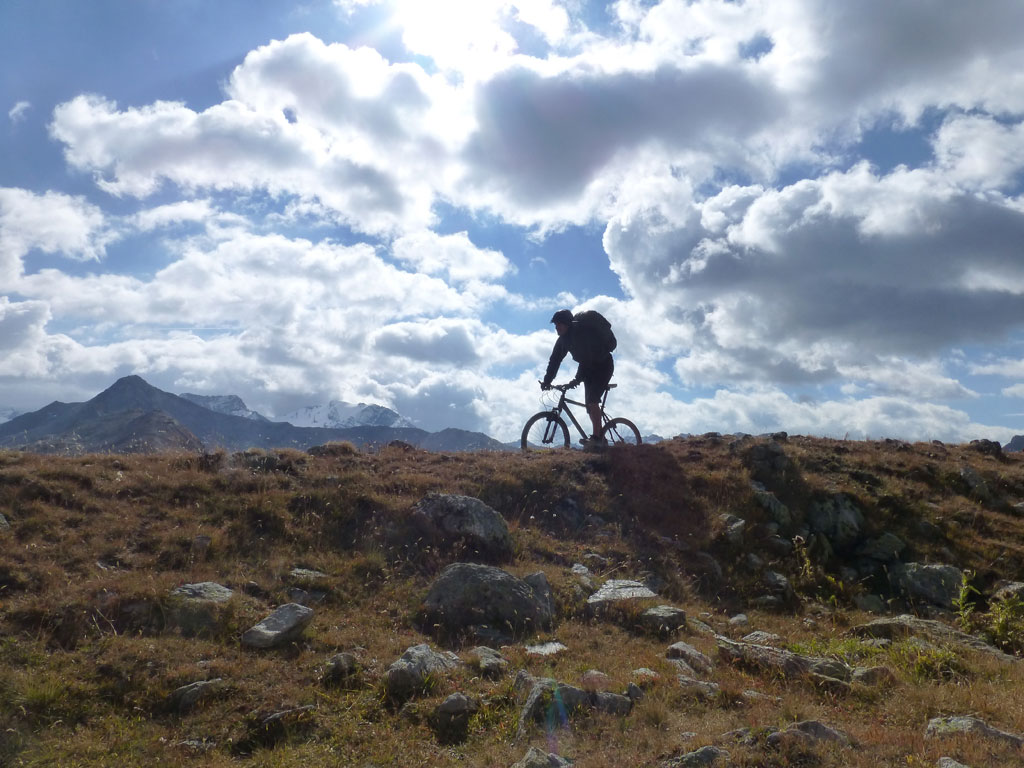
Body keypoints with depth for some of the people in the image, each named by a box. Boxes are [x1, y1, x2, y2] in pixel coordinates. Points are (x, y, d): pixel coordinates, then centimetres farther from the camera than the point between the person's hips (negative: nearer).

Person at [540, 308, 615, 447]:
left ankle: (596, 437, -21)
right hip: (589, 368, 8)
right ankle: (601, 440, 10)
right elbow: (555, 360, -2)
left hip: (603, 366, -8)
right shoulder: (563, 339, -3)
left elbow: (586, 357, -33)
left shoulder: (582, 331, -27)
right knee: (590, 404, 3)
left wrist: (578, 379, -38)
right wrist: (547, 381, -10)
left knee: (592, 400, -22)